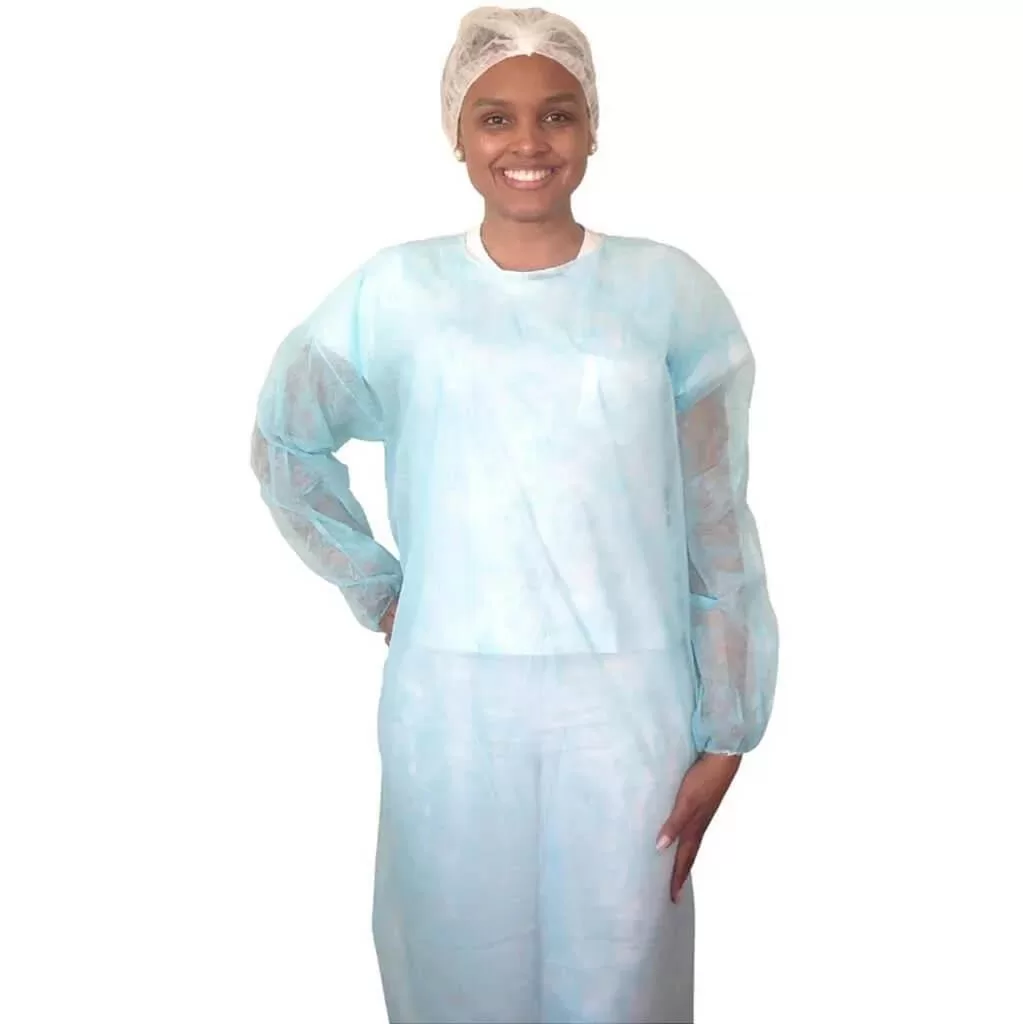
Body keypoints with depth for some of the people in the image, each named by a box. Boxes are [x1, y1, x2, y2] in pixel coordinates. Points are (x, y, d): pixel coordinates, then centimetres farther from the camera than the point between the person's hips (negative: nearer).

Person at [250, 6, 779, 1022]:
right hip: (451, 703, 1)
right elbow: (285, 446, 15)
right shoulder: (395, 291, 0)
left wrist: (723, 735, 1)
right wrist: (375, 590, 7)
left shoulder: (668, 290, -1)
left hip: (626, 703, 0)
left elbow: (716, 525, 1)